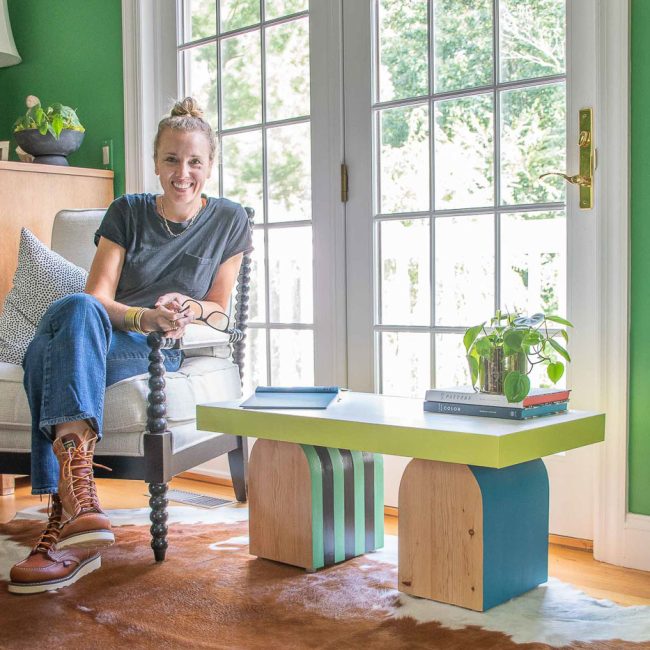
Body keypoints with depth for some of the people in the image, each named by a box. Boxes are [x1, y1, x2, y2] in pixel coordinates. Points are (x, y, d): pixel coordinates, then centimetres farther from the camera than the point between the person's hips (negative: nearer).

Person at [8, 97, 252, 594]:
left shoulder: (230, 222, 10)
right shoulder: (127, 212, 11)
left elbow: (218, 308, 13)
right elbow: (97, 298, 1)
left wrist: (190, 308, -11)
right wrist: (146, 317, -20)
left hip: (166, 352, -2)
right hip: (100, 338, 2)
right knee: (77, 308, -38)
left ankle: (65, 517, -47)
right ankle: (79, 500, -48)